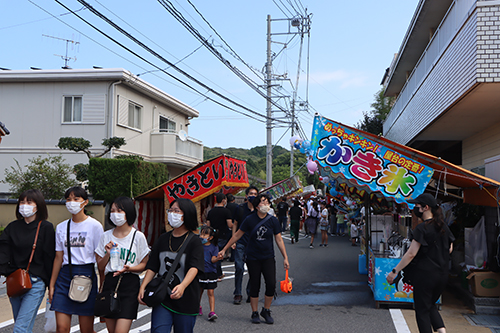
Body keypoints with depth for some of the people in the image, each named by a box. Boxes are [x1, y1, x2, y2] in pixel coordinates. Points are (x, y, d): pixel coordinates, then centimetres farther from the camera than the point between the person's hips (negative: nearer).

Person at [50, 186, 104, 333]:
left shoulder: (94, 226, -2)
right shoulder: (61, 227, 11)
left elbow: (100, 258, -2)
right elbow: (59, 257, 14)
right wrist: (52, 285, 12)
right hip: (65, 276, 4)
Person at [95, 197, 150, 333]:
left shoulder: (138, 236, -1)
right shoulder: (106, 236, 9)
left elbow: (144, 264, 1)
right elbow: (100, 267, 11)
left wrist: (128, 268, -17)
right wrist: (108, 254, -8)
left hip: (130, 285, -4)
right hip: (109, 283, 4)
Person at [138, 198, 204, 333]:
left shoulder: (194, 241, -4)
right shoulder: (162, 239, 10)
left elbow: (194, 268, -18)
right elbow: (152, 267, 11)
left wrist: (182, 286, -36)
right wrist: (142, 287, -4)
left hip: (186, 301, -3)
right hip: (162, 298, 3)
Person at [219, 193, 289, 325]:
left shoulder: (273, 220, -1)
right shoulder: (250, 219, -6)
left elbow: (279, 240, 4)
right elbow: (237, 235, 2)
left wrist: (285, 257, 0)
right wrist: (224, 250, 4)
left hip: (268, 257, 1)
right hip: (253, 258, -1)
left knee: (271, 284, -7)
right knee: (254, 286, 3)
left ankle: (266, 311, 14)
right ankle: (255, 313, 19)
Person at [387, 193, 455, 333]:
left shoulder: (422, 229, -16)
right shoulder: (443, 227, 6)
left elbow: (411, 254, -18)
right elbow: (450, 249, 15)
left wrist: (394, 271, -14)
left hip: (425, 274, -7)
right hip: (443, 274, 7)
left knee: (422, 310, 6)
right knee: (431, 305, 24)